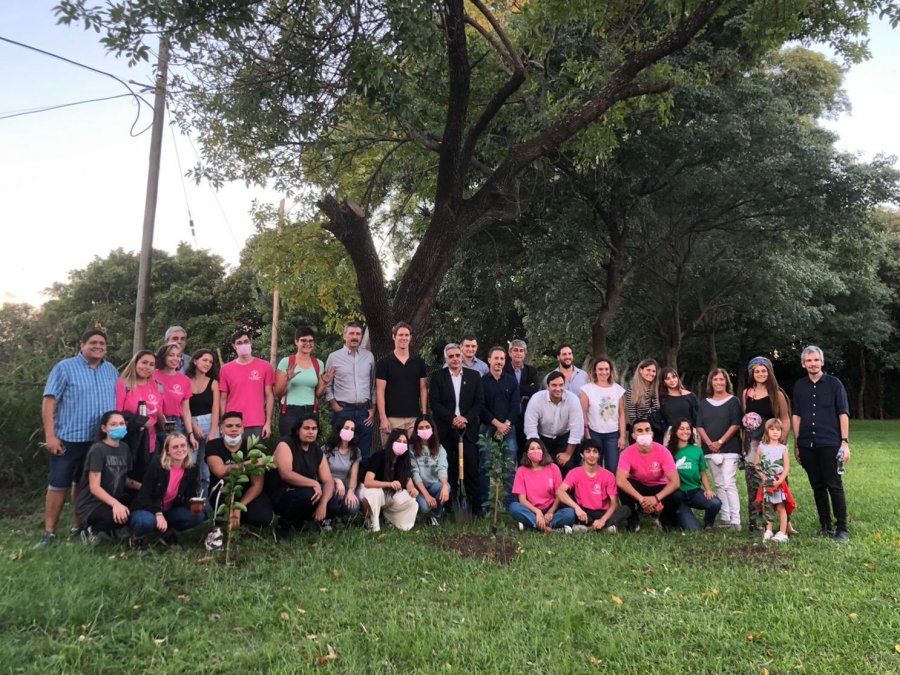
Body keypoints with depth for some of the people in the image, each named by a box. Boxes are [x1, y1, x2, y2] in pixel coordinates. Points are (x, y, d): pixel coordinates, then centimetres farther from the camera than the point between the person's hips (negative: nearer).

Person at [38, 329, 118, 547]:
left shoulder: (112, 370, 11)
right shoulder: (65, 367, -3)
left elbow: (118, 402, 16)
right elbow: (49, 402, -8)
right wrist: (50, 435, -15)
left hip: (101, 440, 4)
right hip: (69, 438, -4)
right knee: (59, 486, 0)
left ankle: (77, 528, 22)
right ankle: (49, 532, 8)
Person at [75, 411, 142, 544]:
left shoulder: (124, 448, 7)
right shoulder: (97, 450, -13)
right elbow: (94, 487, -20)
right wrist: (115, 503, -36)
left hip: (115, 500, 7)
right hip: (92, 504, -7)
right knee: (120, 515, -35)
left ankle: (113, 529, 4)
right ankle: (92, 530, -5)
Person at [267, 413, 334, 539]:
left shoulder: (318, 451, 5)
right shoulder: (285, 444, -12)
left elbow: (329, 481, -3)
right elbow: (286, 474, -28)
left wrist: (323, 504, -21)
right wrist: (314, 483, -28)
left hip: (305, 494, 7)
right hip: (280, 495, -6)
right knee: (307, 494, -36)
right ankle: (283, 527, -8)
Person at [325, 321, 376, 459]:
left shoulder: (369, 356, 9)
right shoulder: (334, 357, 3)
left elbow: (374, 385, 11)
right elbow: (327, 386, 4)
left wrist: (373, 409, 6)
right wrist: (335, 407, -4)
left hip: (364, 411, 2)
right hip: (342, 411, -2)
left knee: (365, 452, 4)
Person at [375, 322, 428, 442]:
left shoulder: (419, 362, 10)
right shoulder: (384, 363, 1)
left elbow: (423, 389, 11)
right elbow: (380, 391, -2)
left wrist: (424, 414, 2)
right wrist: (383, 418, -10)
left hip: (414, 417, 2)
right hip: (392, 418, -2)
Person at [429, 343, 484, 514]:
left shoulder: (474, 376, 9)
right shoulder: (437, 376, 5)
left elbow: (479, 402, 6)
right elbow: (434, 403, -2)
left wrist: (466, 418, -9)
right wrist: (452, 418, -12)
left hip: (468, 429, 1)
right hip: (446, 430, -1)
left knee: (472, 467, -1)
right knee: (449, 469, 2)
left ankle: (476, 507, 5)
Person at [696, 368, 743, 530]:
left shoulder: (733, 401, 0)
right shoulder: (704, 403, 12)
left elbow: (735, 424, -8)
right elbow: (699, 426, 6)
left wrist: (720, 442, -14)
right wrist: (709, 443, -8)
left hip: (729, 449, -5)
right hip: (711, 450, 5)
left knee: (729, 484, -11)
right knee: (719, 485, 8)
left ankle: (735, 521, -10)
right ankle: (725, 519, 14)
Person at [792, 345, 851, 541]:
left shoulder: (834, 383, 2)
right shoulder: (799, 386, 10)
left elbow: (843, 414, 0)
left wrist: (845, 442, -8)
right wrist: (797, 444, 9)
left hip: (829, 444, -3)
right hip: (807, 445, 3)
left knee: (835, 486, -3)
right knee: (818, 487, 9)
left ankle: (842, 529, 4)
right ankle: (825, 527, 18)